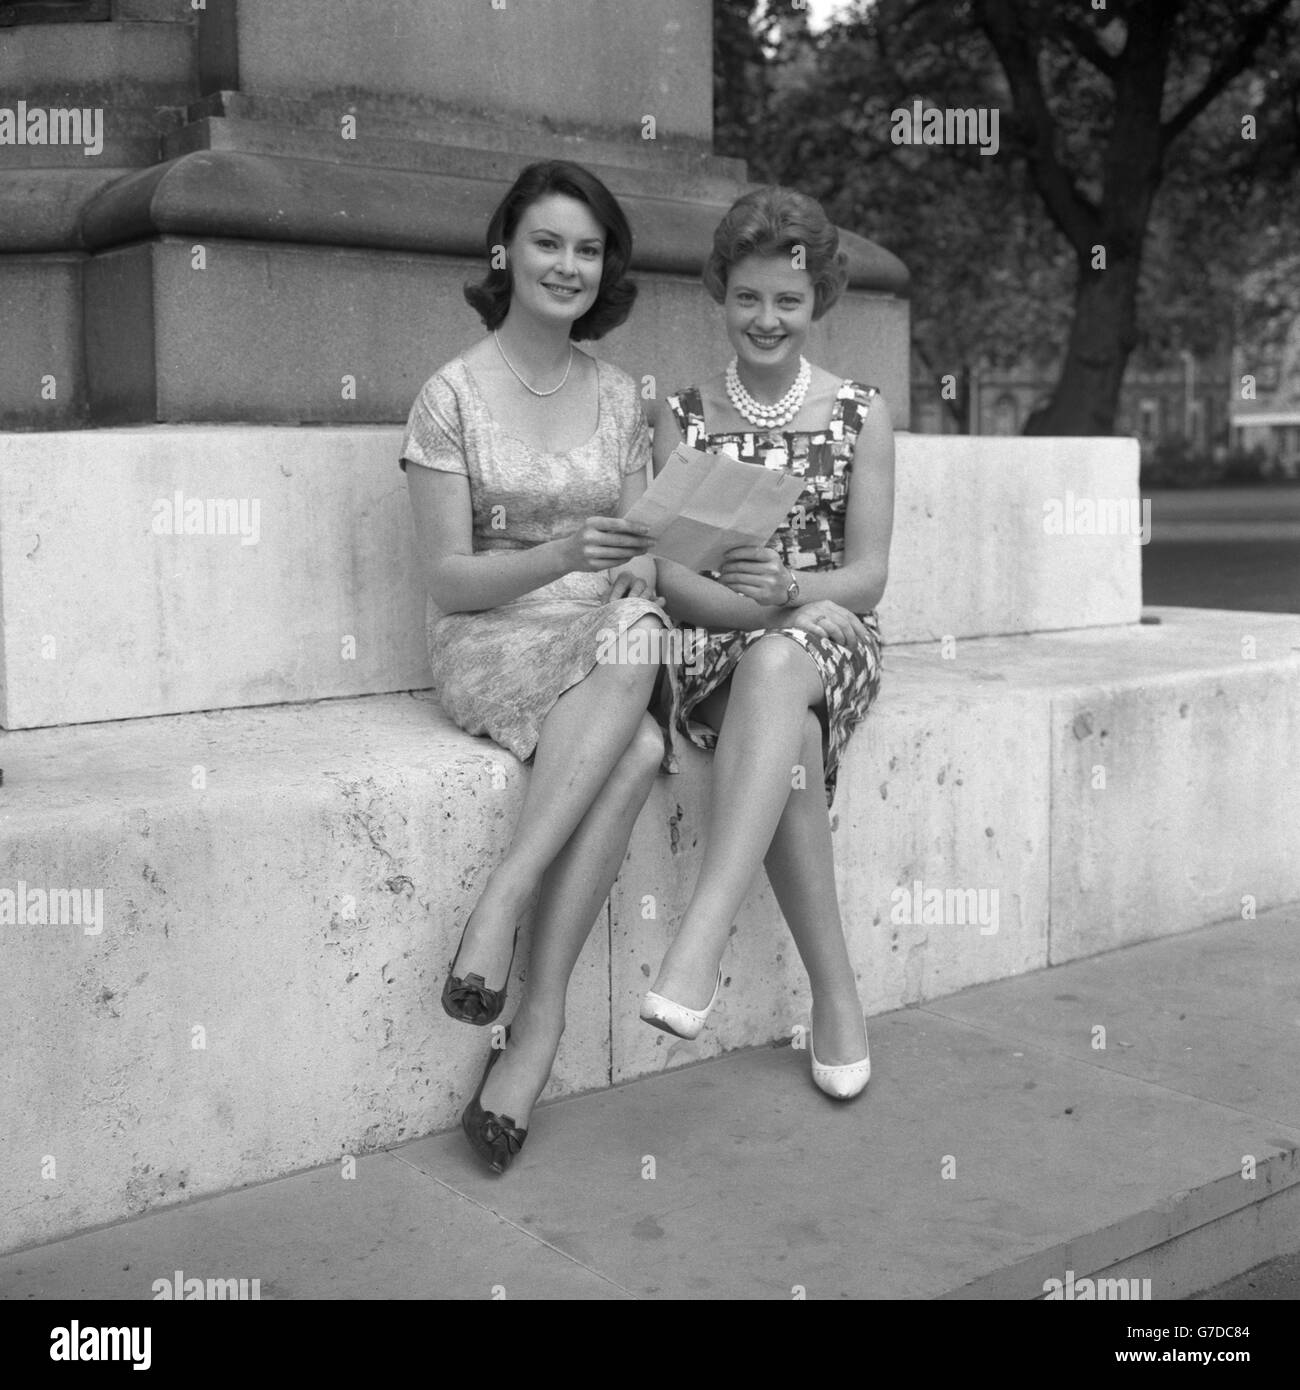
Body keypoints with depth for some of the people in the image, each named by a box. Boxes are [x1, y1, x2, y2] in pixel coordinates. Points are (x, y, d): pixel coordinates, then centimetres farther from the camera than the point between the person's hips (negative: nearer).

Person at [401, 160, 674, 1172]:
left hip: (606, 646, 4)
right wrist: (564, 555, -23)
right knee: (638, 743, -36)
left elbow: (642, 552, 13)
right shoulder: (454, 396, -2)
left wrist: (641, 574, -12)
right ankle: (543, 1021, -32)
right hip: (489, 645, -4)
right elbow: (448, 577, -6)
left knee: (639, 686, -35)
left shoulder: (618, 397, 12)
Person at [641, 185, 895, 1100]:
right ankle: (837, 996, -24)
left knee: (777, 667, -38)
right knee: (788, 744, -34)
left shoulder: (860, 413, 7)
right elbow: (674, 578, 0)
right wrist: (757, 605, -20)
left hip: (833, 641, -1)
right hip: (720, 644, 1)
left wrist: (787, 590, -20)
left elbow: (868, 574, 1)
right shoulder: (684, 417, 8)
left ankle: (702, 940, -47)